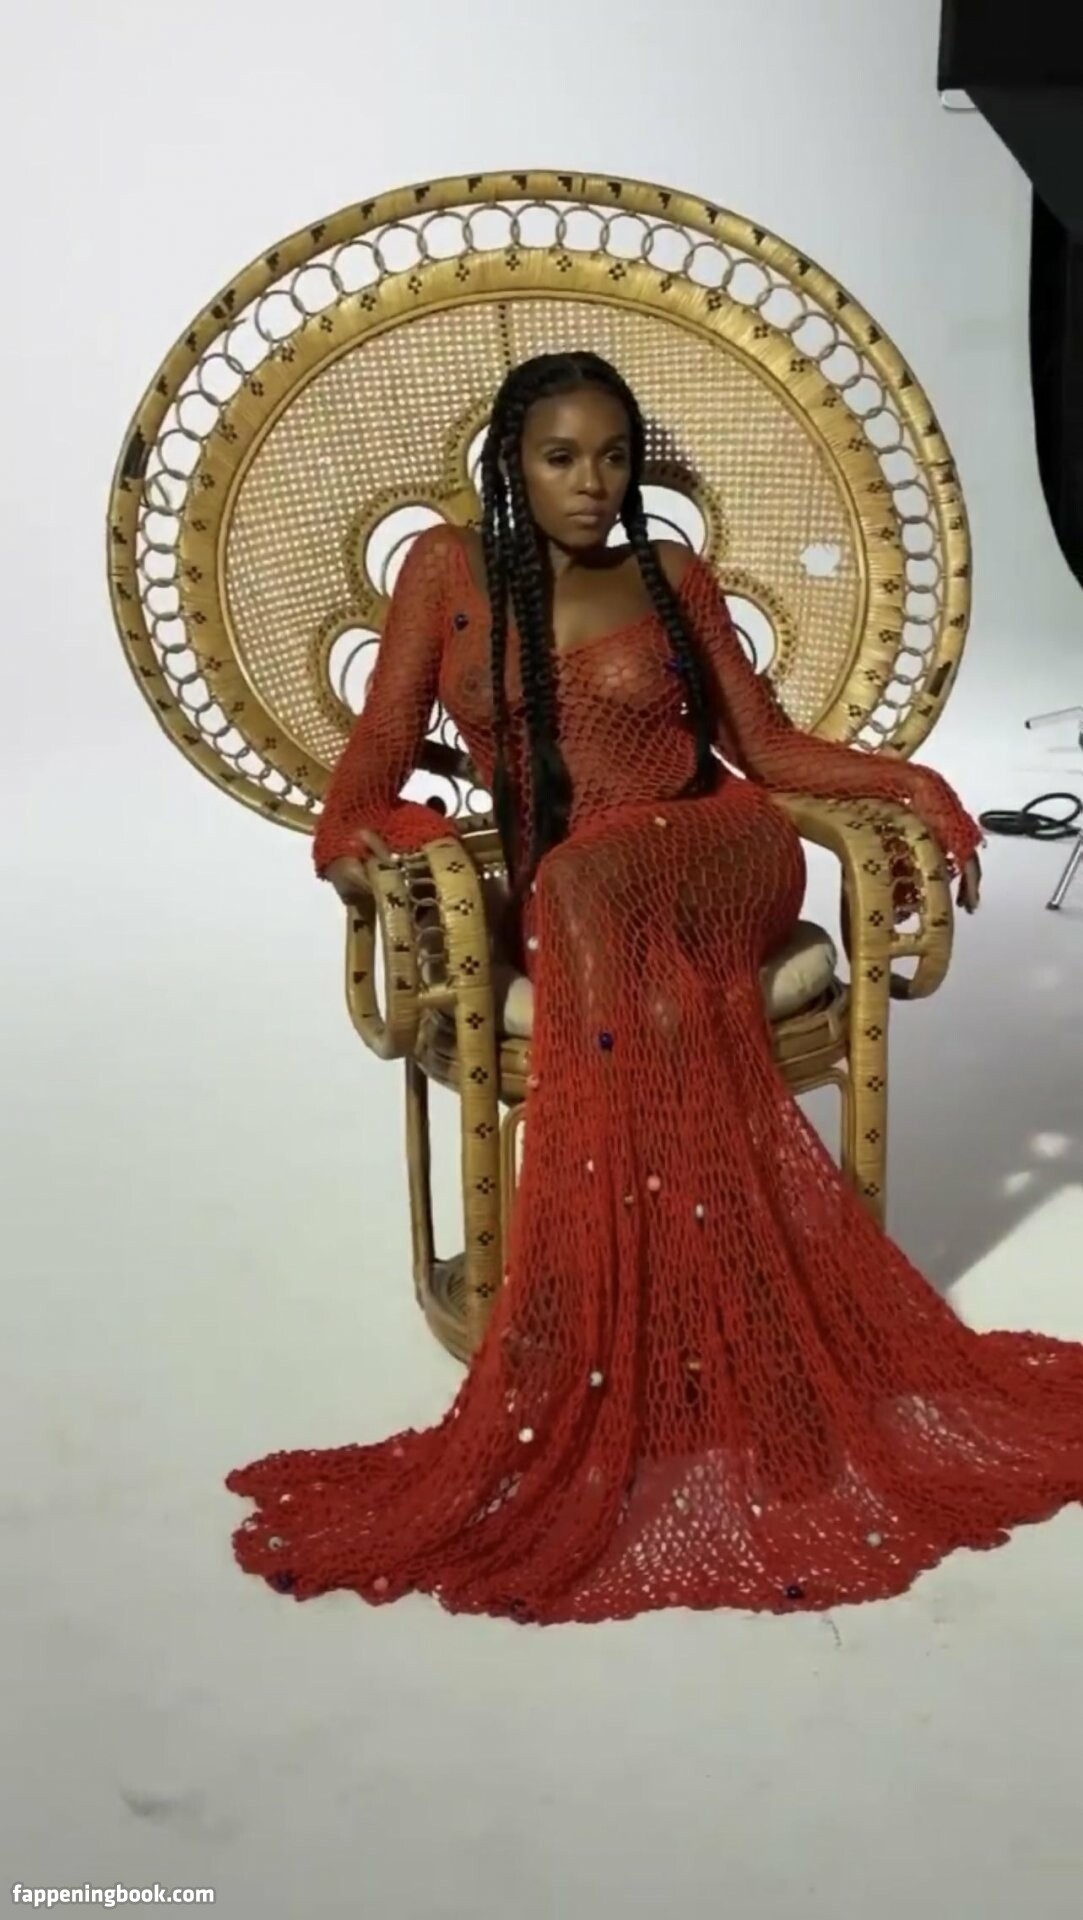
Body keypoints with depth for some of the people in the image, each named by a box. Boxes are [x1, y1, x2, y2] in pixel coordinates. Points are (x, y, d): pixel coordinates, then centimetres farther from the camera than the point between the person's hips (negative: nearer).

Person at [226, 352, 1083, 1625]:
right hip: (571, 895, 1)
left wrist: (905, 783, -1)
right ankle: (743, 1367, -31)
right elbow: (385, 736, 5)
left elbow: (768, 747, 13)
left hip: (722, 857, -1)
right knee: (644, 992, -34)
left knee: (599, 896, -35)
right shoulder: (448, 571, 12)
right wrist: (347, 831, -14)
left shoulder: (671, 579, 13)